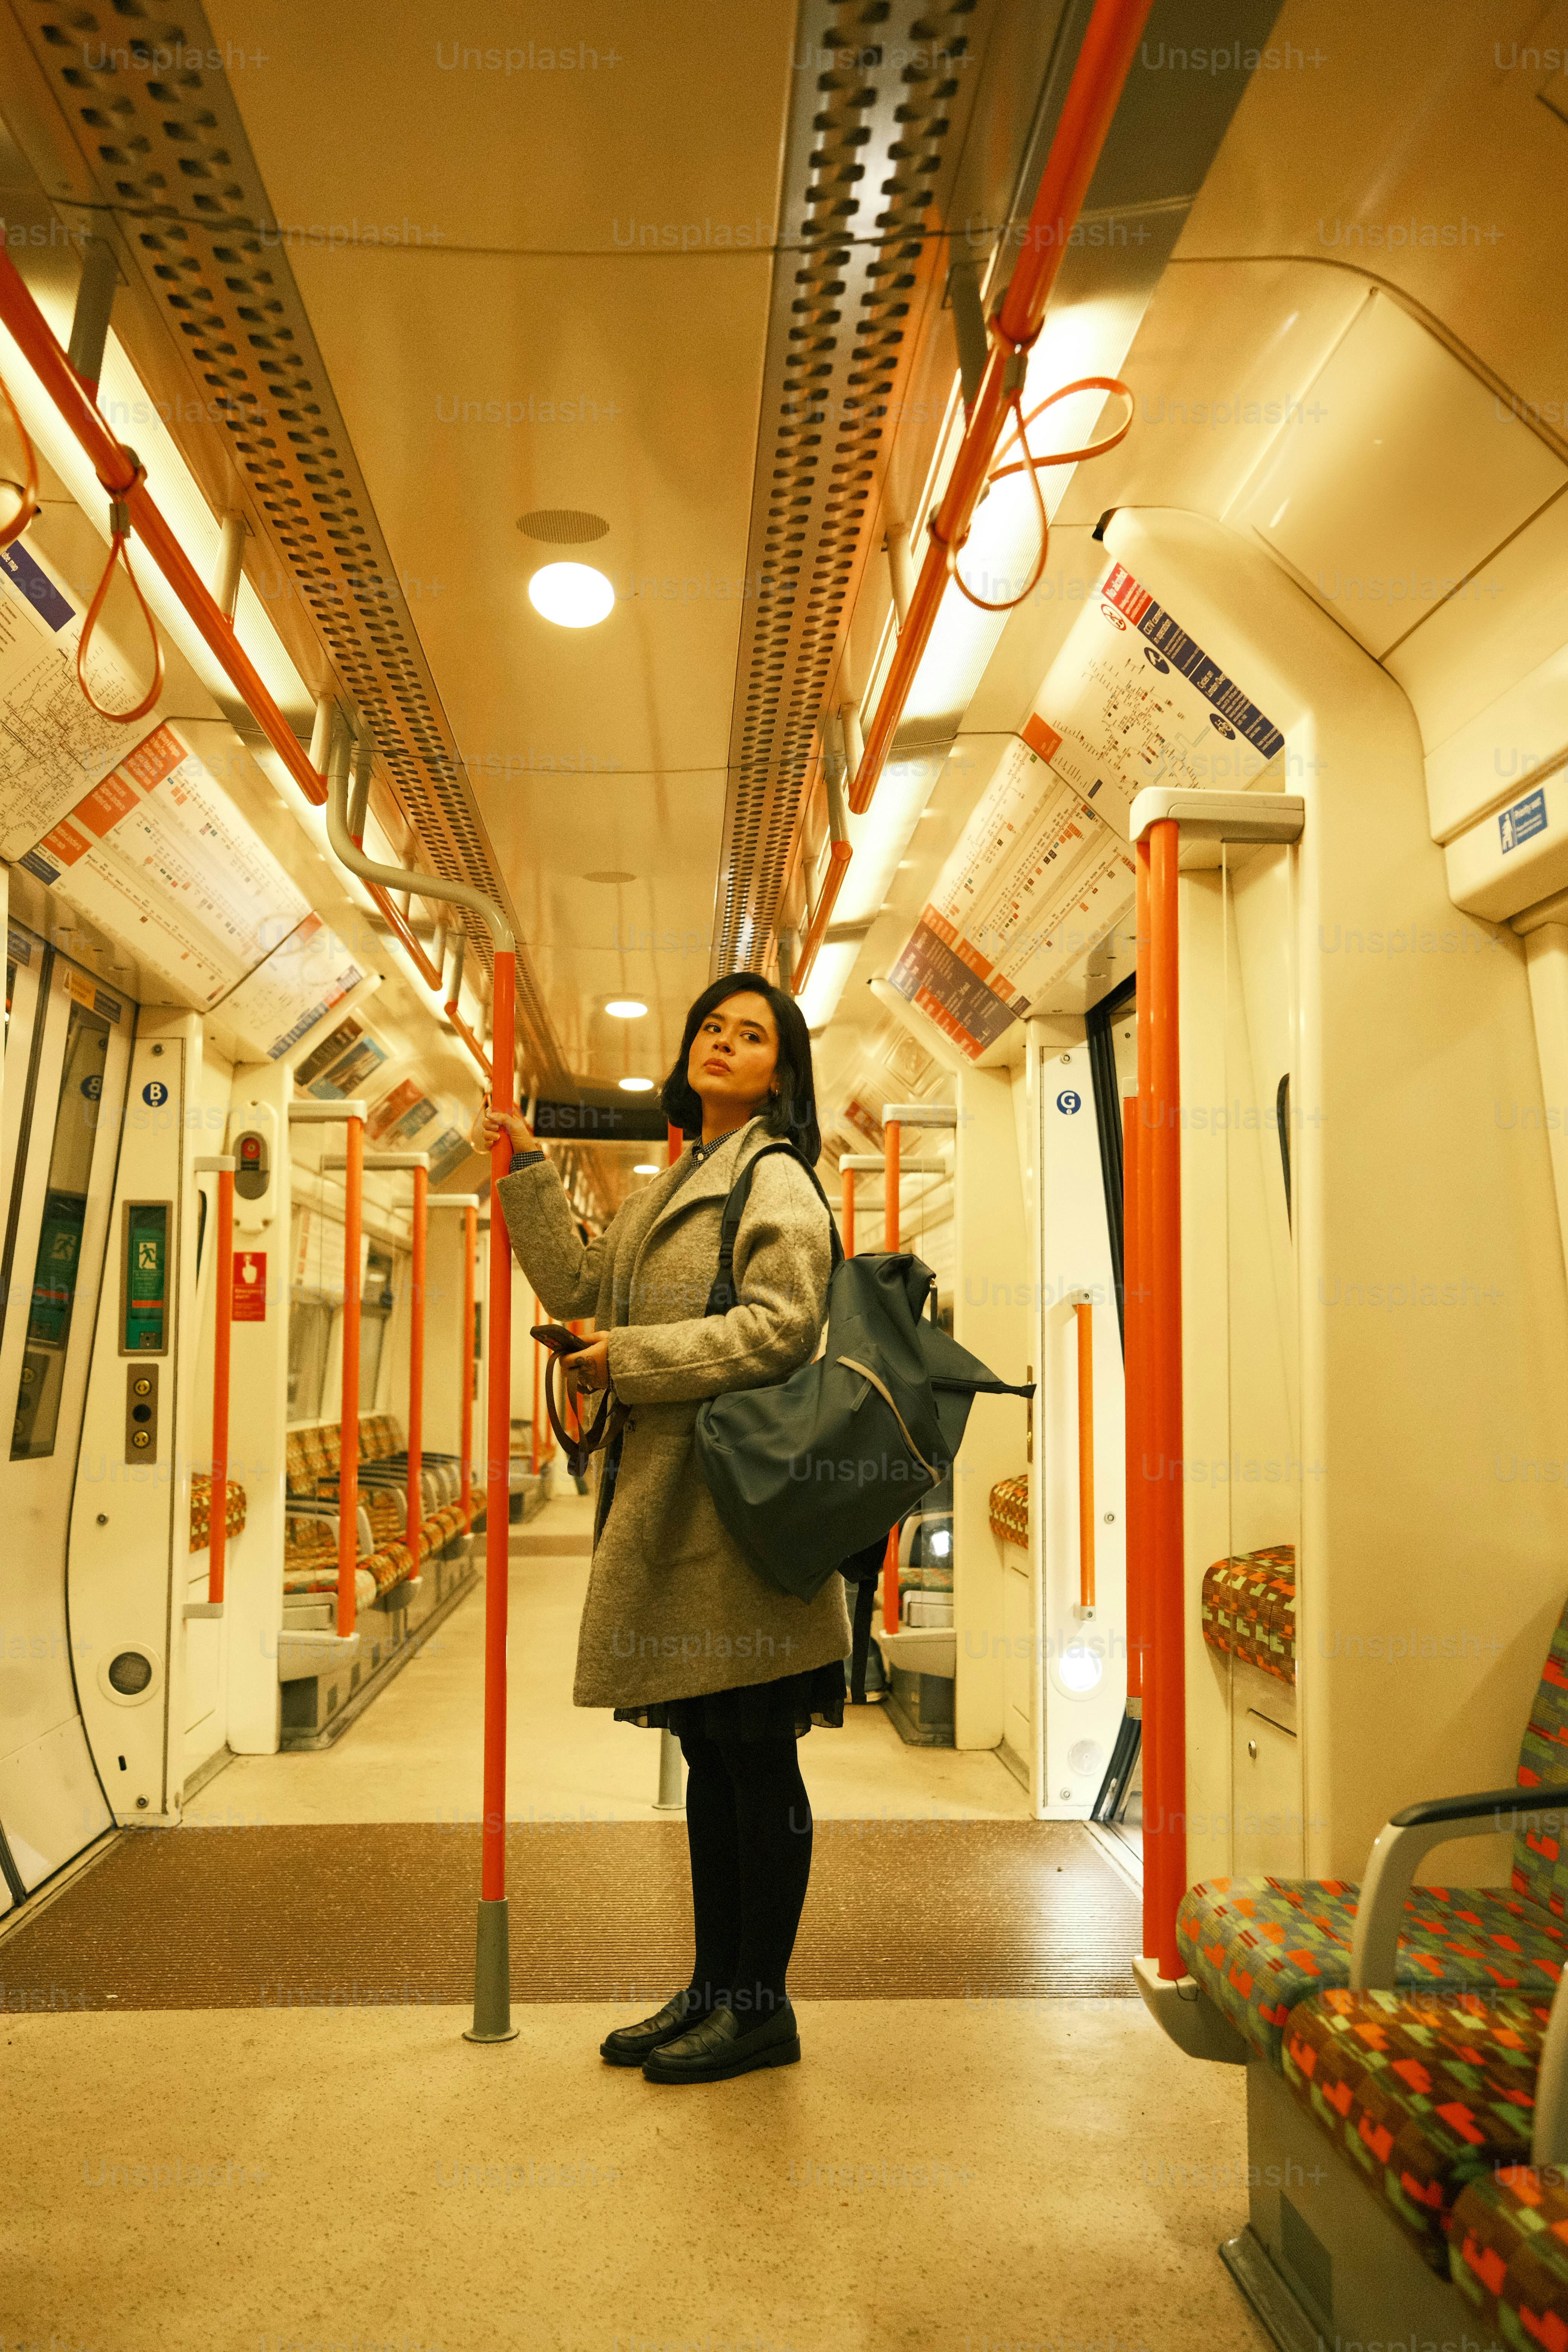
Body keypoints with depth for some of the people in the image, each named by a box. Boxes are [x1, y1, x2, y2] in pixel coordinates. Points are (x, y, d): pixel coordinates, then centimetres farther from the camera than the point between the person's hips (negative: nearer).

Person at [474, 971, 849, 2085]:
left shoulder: (776, 1180, -6)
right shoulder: (674, 1189, 21)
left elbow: (781, 1324, -19)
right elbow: (582, 1292, 17)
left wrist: (632, 1358, -13)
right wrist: (529, 1176, 11)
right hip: (669, 1502, 9)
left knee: (757, 1759, 1)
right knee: (710, 1756, 16)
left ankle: (762, 2005, 15)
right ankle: (715, 1988, 27)